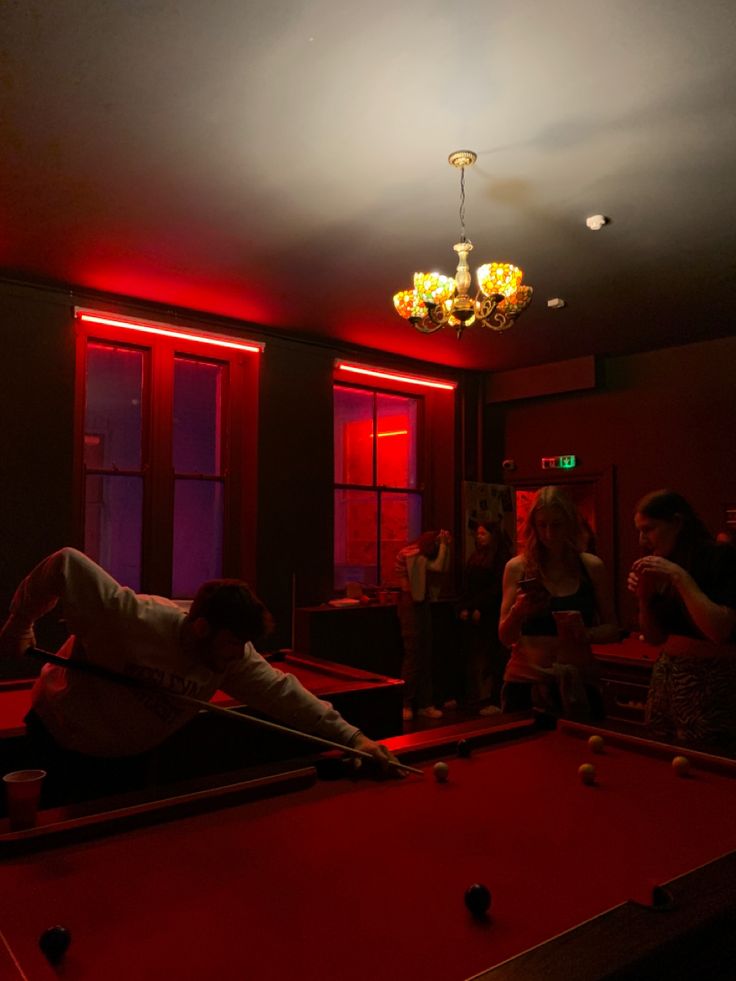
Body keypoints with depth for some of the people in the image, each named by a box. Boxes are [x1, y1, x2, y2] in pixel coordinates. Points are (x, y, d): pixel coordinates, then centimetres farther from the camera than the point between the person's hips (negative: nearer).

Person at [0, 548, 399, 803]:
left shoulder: (233, 657, -20)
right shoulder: (138, 619, -39)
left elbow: (282, 693, -20)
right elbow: (67, 564, -36)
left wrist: (351, 736, -25)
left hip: (129, 755, 5)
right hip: (62, 741, -5)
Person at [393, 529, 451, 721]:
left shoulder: (421, 555, 14)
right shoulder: (411, 554, -13)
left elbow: (444, 568, 8)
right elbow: (438, 567, -20)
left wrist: (446, 546, 5)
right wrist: (443, 545, -14)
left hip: (422, 605, 9)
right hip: (411, 606, -9)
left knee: (425, 657, 8)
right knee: (413, 656, -6)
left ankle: (424, 704, 13)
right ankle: (405, 705, 3)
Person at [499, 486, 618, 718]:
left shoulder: (591, 566, 1)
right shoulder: (518, 567, -1)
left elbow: (612, 629, 7)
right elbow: (505, 637, 0)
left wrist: (586, 634, -13)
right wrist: (518, 611, -20)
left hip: (577, 686, 1)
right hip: (525, 684, 0)